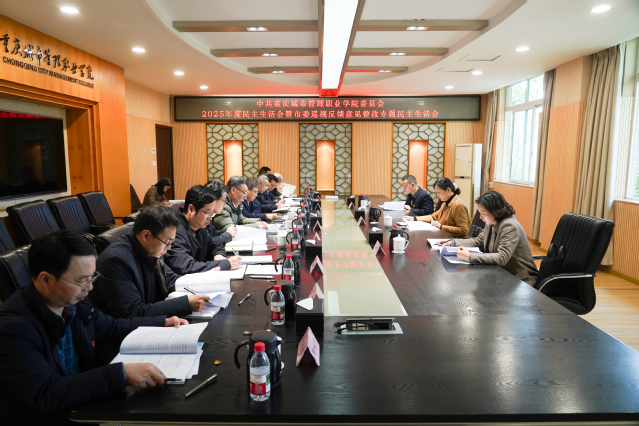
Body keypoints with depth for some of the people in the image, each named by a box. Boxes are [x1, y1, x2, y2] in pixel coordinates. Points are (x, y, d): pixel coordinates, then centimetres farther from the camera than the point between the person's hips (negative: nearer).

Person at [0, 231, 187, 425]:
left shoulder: (73, 301, -4)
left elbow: (112, 327, 14)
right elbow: (44, 394, -30)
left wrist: (163, 323, 7)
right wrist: (121, 373, -35)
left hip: (84, 404, 7)